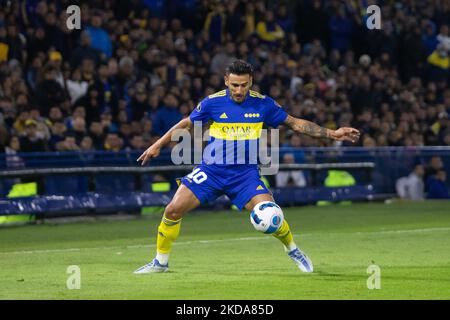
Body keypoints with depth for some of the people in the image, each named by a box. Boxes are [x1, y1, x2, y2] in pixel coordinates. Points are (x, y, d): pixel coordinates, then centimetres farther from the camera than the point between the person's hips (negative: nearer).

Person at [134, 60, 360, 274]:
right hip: (211, 170, 0)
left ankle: (293, 250, 14)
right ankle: (160, 262, 8)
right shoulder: (212, 102, -7)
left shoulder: (263, 104, -4)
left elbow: (295, 123, 6)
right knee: (173, 211, -12)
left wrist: (331, 134, 2)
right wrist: (158, 145, 7)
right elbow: (186, 124, 9)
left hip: (245, 174, 0)